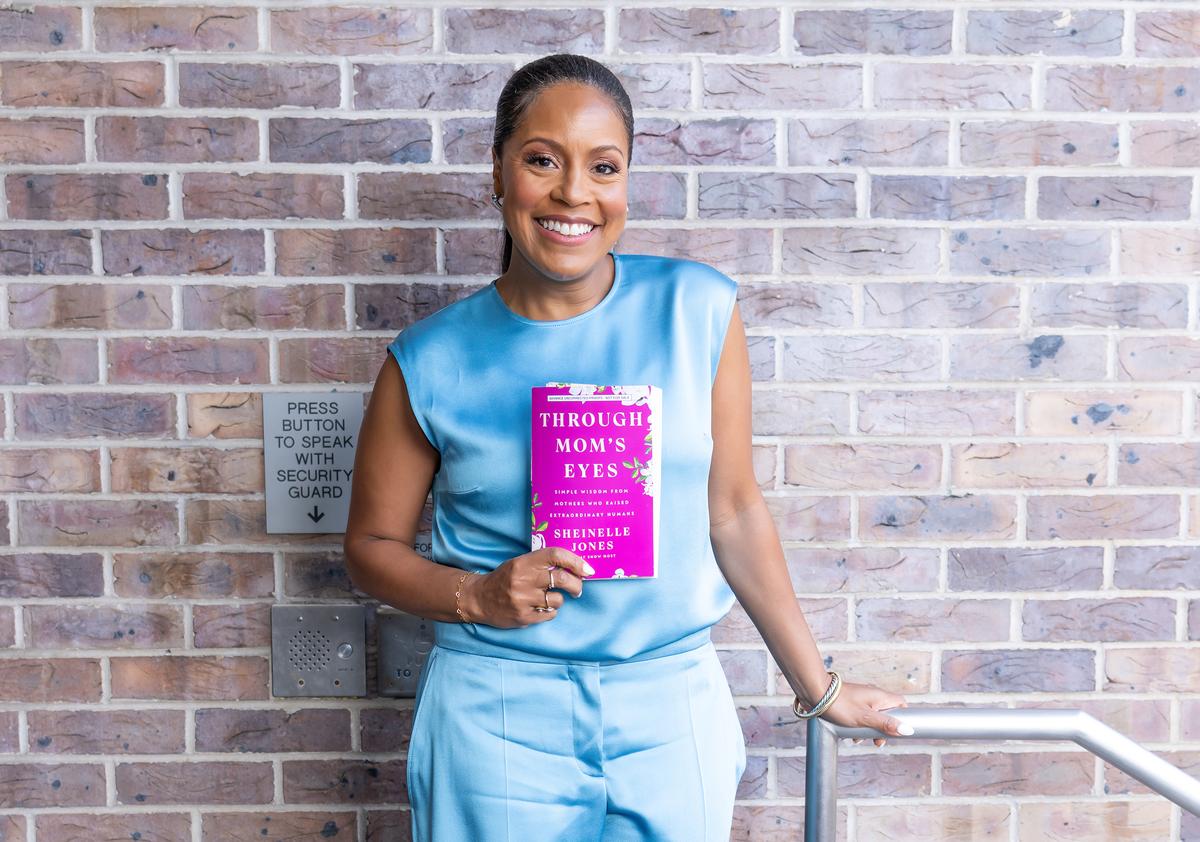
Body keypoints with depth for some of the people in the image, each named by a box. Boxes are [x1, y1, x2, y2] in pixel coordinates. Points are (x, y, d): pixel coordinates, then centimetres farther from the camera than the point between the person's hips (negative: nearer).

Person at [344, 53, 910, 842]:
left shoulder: (698, 309, -5)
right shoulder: (431, 361, -6)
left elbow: (734, 512, 1)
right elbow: (373, 544, 4)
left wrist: (819, 687, 6)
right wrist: (476, 596, -14)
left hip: (673, 709, 1)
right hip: (499, 717, 0)